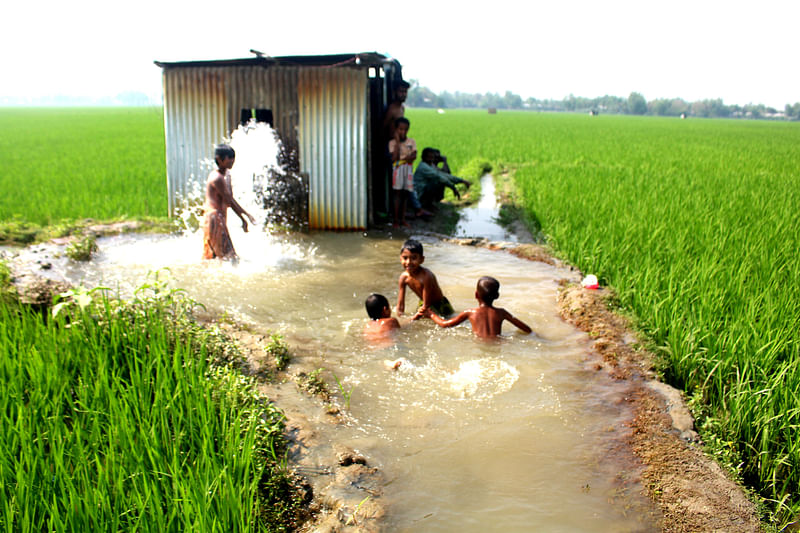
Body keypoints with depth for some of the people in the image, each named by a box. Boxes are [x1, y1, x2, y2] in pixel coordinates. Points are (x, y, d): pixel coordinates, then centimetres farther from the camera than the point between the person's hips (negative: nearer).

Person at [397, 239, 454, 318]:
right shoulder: (404, 277, -19)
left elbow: (426, 306, -30)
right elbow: (400, 304, -10)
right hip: (423, 303, 5)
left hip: (440, 305, -5)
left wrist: (415, 317, -26)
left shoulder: (426, 276, -36)